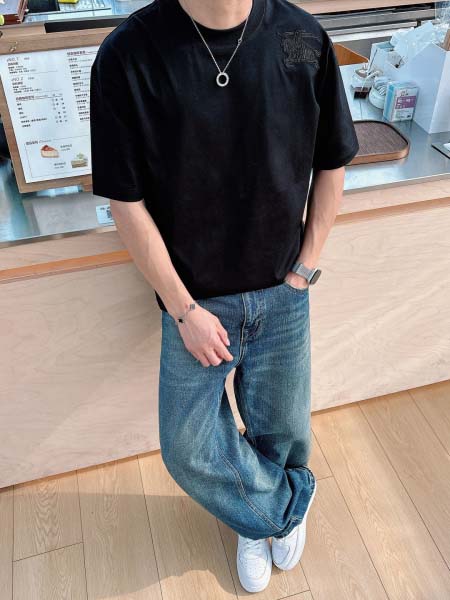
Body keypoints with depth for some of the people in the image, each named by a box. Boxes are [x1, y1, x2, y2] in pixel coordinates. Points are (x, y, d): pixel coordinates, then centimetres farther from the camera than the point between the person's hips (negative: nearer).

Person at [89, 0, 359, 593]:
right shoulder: (128, 56, -17)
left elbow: (331, 167, 2)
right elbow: (127, 204, -12)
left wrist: (306, 269, -1)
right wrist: (184, 310, -10)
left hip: (284, 298, 2)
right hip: (195, 304, -1)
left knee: (281, 428, 18)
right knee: (188, 450, 9)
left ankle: (261, 519, 53)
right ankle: (284, 507, 41)